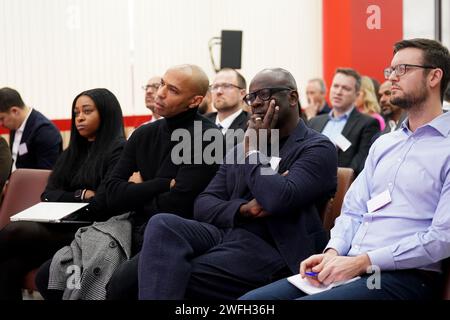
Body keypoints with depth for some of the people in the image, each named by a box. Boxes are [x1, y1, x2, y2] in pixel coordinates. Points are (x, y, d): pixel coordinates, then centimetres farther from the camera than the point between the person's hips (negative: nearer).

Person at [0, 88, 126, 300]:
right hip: (64, 227, 6)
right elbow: (48, 195, 12)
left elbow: (102, 205, -12)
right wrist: (81, 195, -5)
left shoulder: (118, 151, -1)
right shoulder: (72, 153, 23)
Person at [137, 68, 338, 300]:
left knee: (172, 278, -25)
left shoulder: (317, 148, 0)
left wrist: (254, 149, -4)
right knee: (162, 225, -25)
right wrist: (244, 209, -8)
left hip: (267, 246, -6)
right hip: (225, 232, 6)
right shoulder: (240, 150, 21)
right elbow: (203, 205, 12)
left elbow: (278, 199, -18)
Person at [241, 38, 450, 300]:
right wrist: (333, 253, -4)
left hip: (404, 276, -7)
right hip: (351, 268, 7)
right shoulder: (383, 144, 21)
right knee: (250, 300, -10)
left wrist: (362, 261, -16)